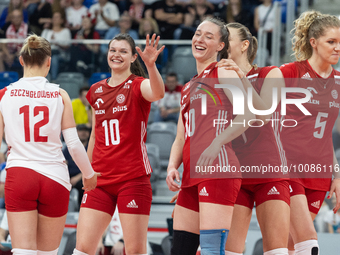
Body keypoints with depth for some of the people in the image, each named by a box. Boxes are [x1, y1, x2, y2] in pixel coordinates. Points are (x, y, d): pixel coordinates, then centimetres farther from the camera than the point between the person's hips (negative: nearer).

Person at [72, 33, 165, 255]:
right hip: (101, 179, 5)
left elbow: (158, 93, -28)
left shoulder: (138, 85, -2)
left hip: (133, 177, -5)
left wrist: (151, 65, -46)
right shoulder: (96, 91, 13)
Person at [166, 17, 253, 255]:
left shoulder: (223, 73, 3)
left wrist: (215, 145, -16)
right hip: (192, 174, 8)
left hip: (217, 168, -8)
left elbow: (248, 115, -10)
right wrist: (172, 166, 6)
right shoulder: (189, 87, 26)